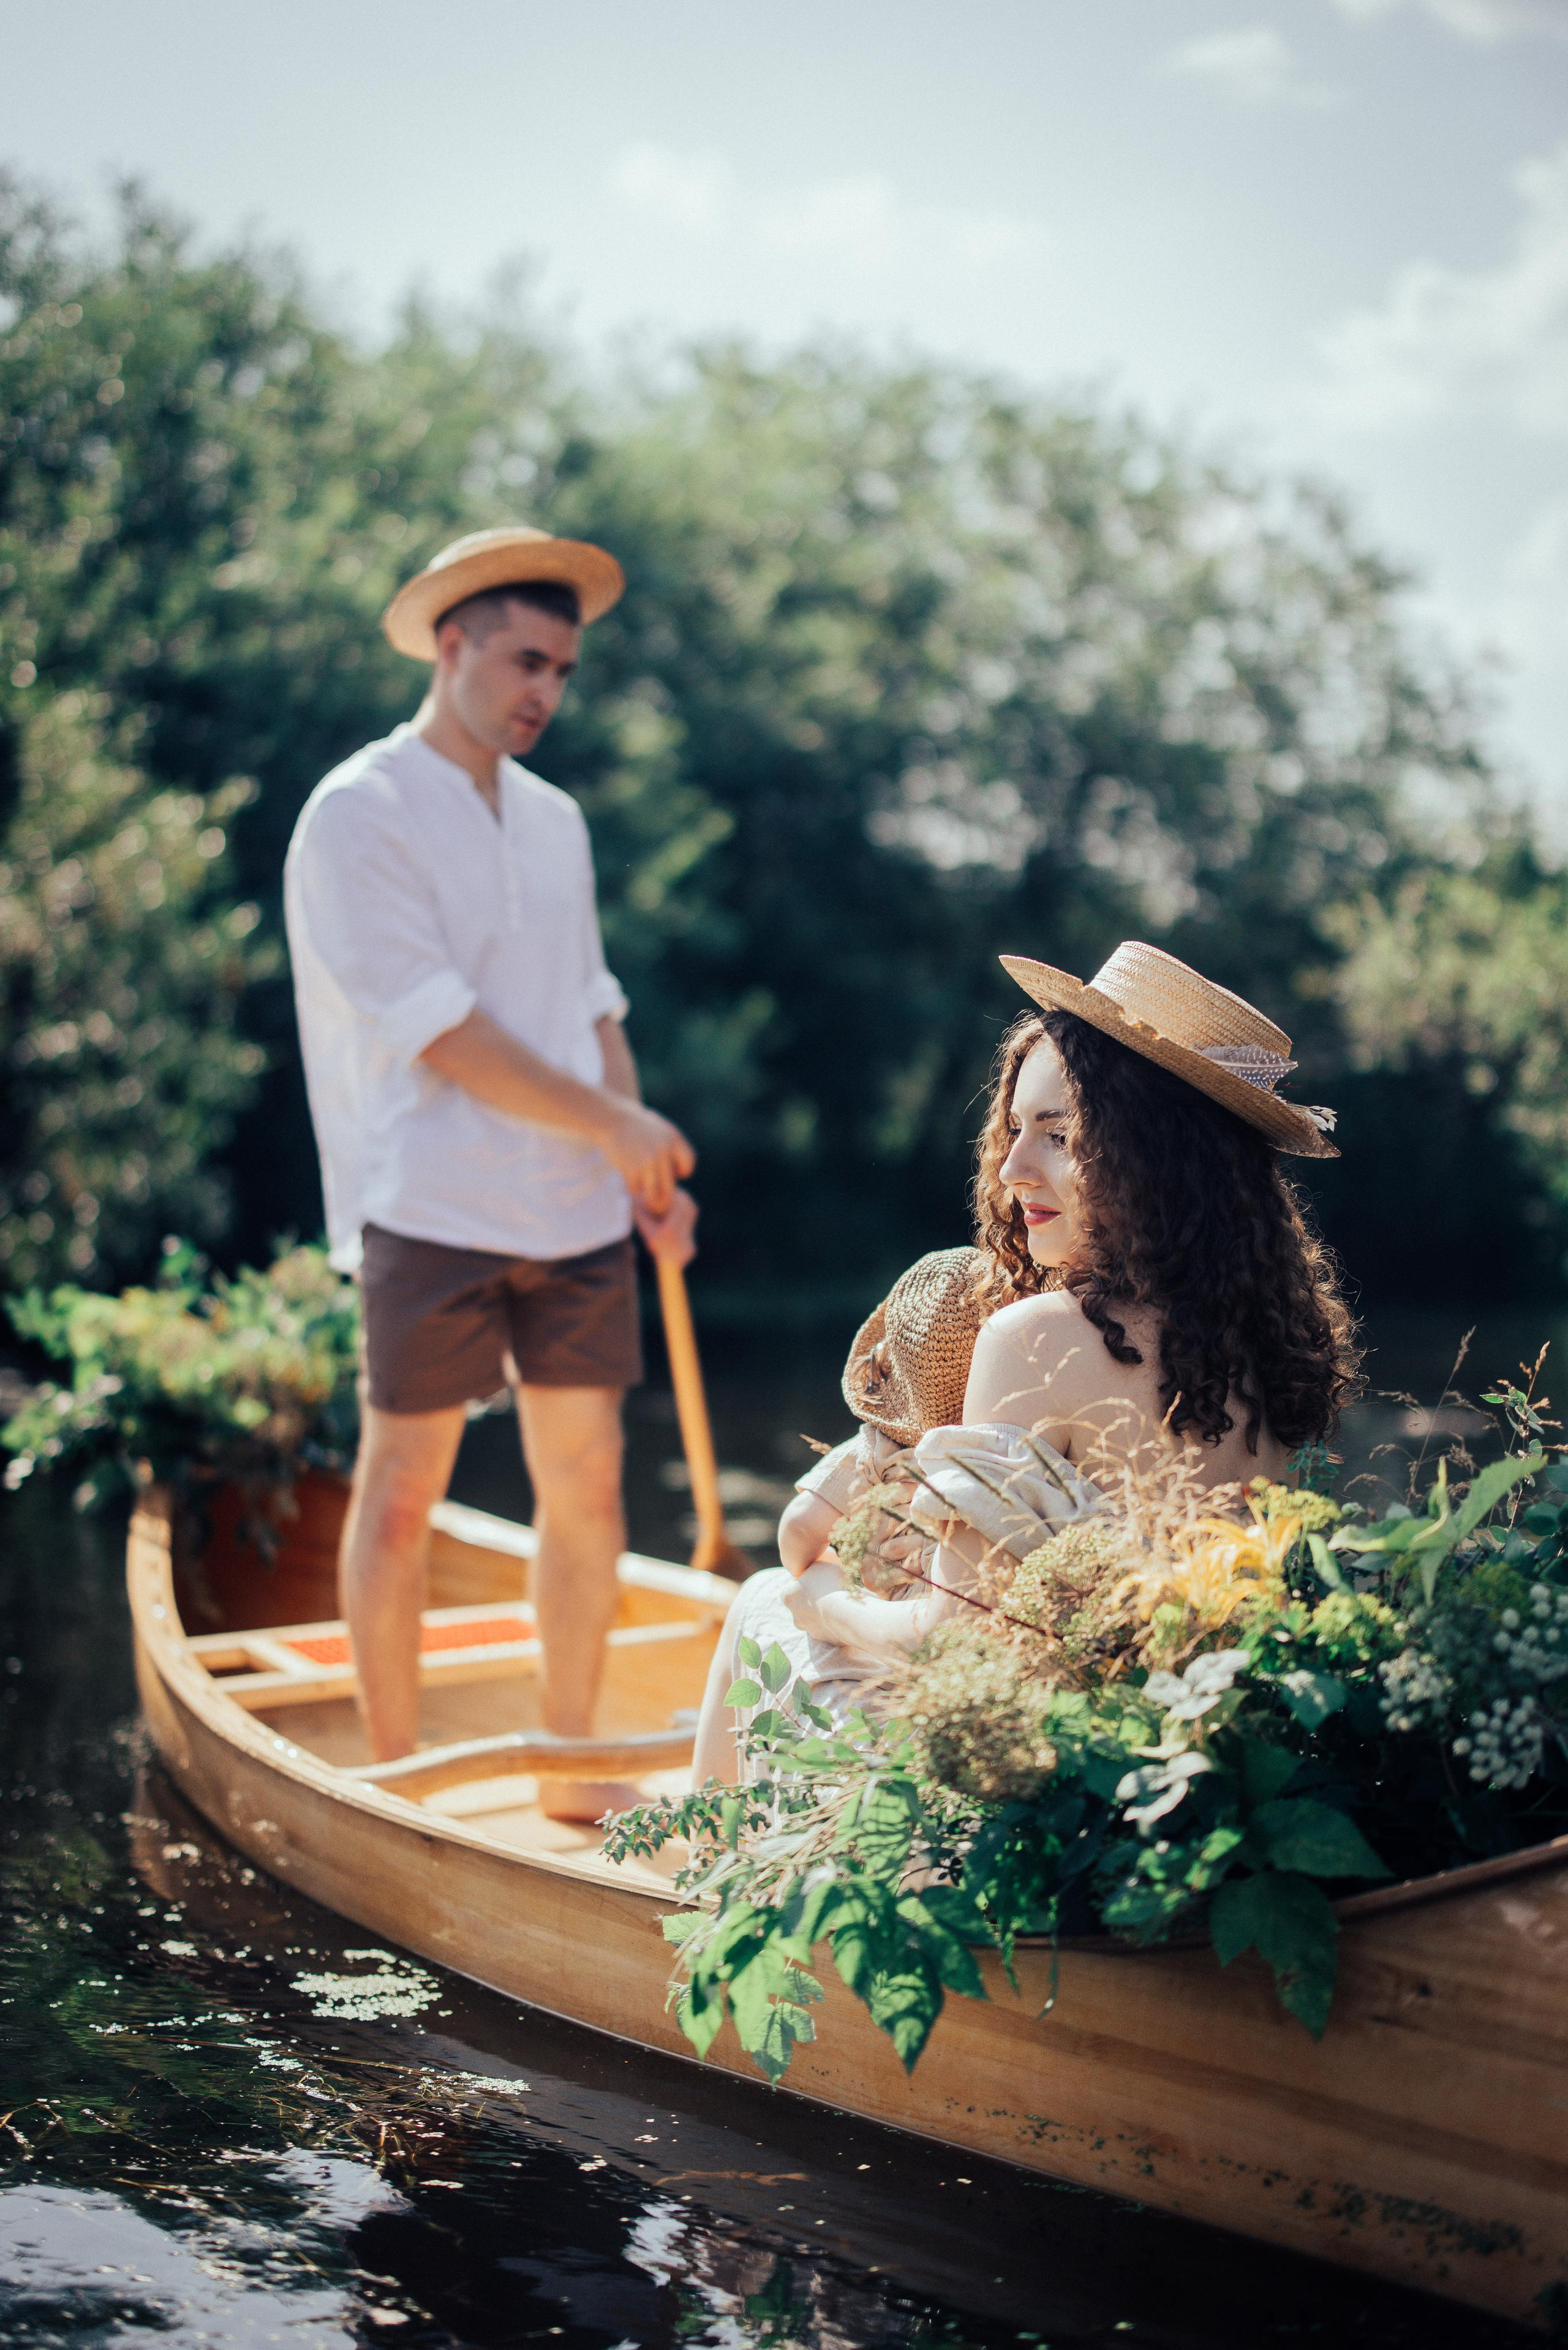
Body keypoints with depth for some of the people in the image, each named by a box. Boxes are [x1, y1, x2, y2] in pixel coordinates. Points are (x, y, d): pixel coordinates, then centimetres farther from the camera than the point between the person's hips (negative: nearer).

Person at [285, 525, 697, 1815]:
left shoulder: (556, 821, 15)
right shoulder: (358, 815, -8)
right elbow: (441, 1034, -15)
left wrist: (648, 1175, 7)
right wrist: (617, 1126, -10)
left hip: (578, 1214, 6)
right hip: (435, 1214, -6)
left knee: (587, 1486, 7)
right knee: (403, 1491, 2)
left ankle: (572, 1772, 20)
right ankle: (393, 1781, 15)